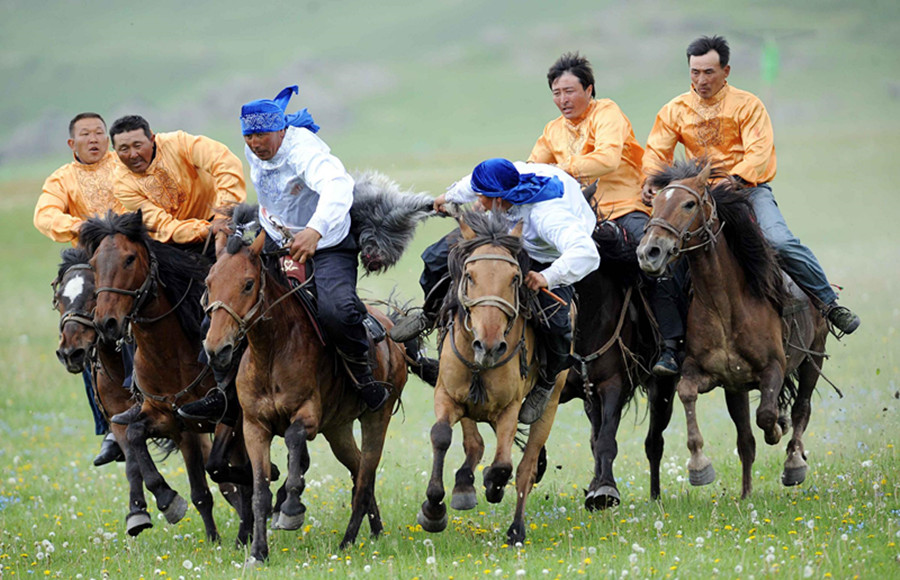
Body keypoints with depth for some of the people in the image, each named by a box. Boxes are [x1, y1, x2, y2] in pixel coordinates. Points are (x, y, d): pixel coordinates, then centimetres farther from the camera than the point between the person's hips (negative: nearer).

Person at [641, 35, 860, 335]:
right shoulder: (676, 110, 8)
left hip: (749, 188, -3)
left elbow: (759, 153, -13)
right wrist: (651, 180, -17)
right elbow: (656, 151, 5)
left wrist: (735, 179, -32)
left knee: (779, 240, -25)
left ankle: (828, 302, -13)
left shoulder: (747, 105, -2)